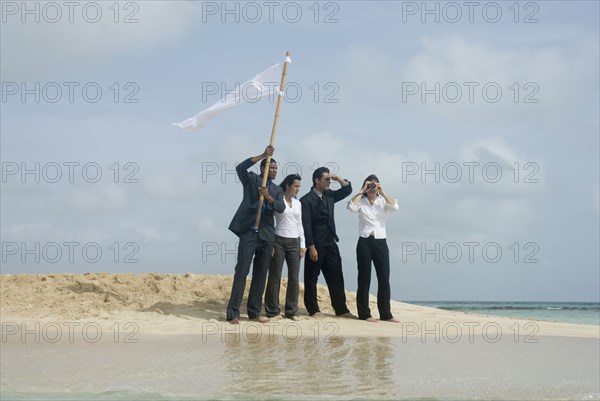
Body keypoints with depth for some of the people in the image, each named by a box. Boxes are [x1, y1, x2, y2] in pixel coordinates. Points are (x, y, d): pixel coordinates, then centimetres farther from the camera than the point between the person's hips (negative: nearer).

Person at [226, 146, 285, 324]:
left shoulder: (277, 190, 14)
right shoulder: (251, 179, 5)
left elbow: (281, 208, -4)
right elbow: (240, 168, -16)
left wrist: (269, 197, -23)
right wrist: (262, 155, -20)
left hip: (266, 235, 5)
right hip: (249, 232, -5)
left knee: (260, 274, 7)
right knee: (242, 271, -8)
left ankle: (254, 312, 14)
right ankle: (233, 313, -8)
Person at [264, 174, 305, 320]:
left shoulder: (298, 203, 13)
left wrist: (302, 244, 9)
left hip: (294, 242, 5)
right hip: (279, 241, -5)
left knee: (294, 278, 3)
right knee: (275, 276, -1)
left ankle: (292, 311, 10)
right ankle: (273, 310, 6)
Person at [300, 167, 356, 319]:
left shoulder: (329, 195, 11)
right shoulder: (306, 200, -10)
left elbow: (348, 189, 21)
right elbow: (306, 225, -14)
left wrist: (338, 178, 3)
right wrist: (311, 247, -18)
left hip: (331, 244, 7)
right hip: (316, 245, -7)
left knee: (336, 278, 5)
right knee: (312, 278, 3)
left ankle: (341, 309, 9)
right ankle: (313, 310, 9)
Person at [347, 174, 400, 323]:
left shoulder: (383, 201, 9)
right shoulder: (361, 201, 4)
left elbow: (395, 207, -11)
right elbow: (352, 207, -18)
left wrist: (382, 192, -10)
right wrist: (361, 191, -10)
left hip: (380, 242, 2)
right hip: (364, 242, -2)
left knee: (384, 278, 1)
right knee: (364, 278, 1)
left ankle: (385, 313, 7)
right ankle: (364, 313, 5)